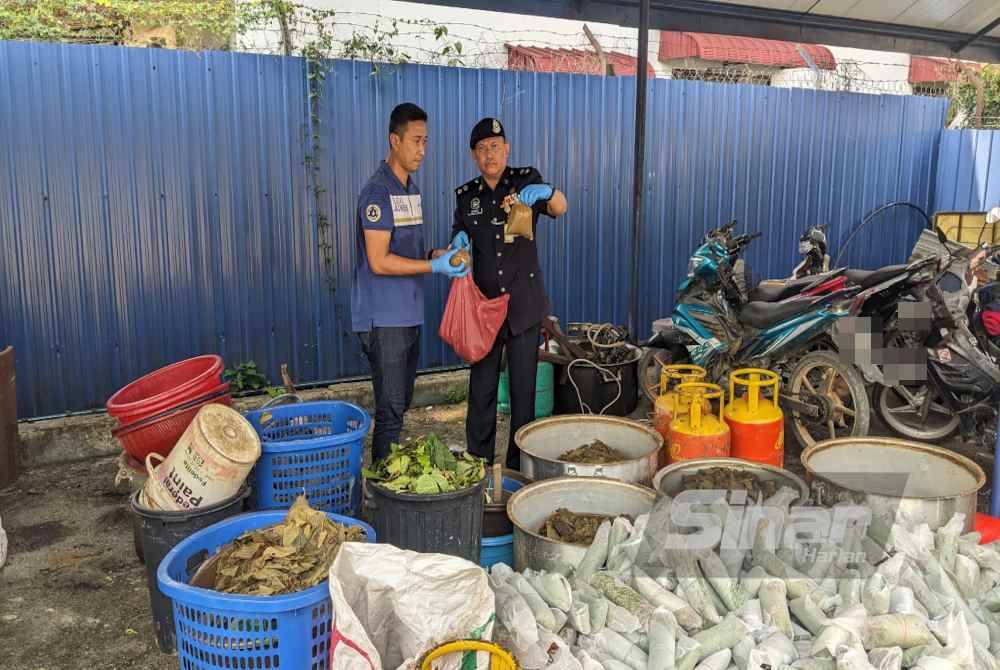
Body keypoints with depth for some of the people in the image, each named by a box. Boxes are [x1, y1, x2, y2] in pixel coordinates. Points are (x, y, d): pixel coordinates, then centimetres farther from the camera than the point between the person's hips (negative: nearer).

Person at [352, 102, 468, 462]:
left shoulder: (411, 190, 14)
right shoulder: (378, 192, -14)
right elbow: (379, 262, -20)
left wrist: (438, 254, 1)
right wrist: (435, 266, -19)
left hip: (409, 316, 9)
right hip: (384, 320, -9)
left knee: (401, 404, 15)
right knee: (391, 410, -4)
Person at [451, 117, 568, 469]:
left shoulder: (526, 180, -2)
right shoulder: (466, 194, 5)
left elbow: (560, 209, -17)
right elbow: (459, 236, 12)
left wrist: (546, 192, -40)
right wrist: (458, 241, -12)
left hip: (525, 302, -1)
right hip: (484, 302, 2)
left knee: (524, 387, 5)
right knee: (481, 386, 4)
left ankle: (520, 466, 19)